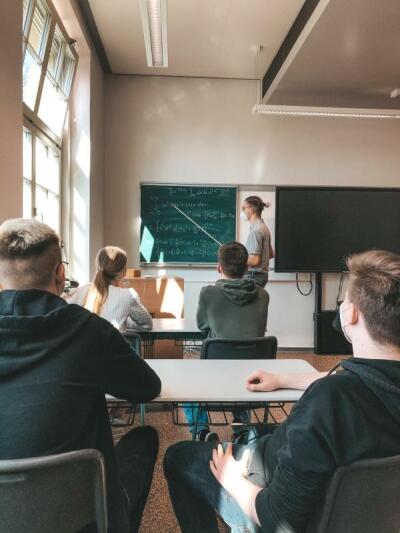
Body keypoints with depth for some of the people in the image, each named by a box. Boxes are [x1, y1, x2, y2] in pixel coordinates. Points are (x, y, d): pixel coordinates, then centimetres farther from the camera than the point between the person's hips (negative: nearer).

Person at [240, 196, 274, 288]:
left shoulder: (256, 230, -16)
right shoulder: (263, 227, 13)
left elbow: (255, 260, -21)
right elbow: (271, 254, 20)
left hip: (253, 276, -10)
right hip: (262, 274, 10)